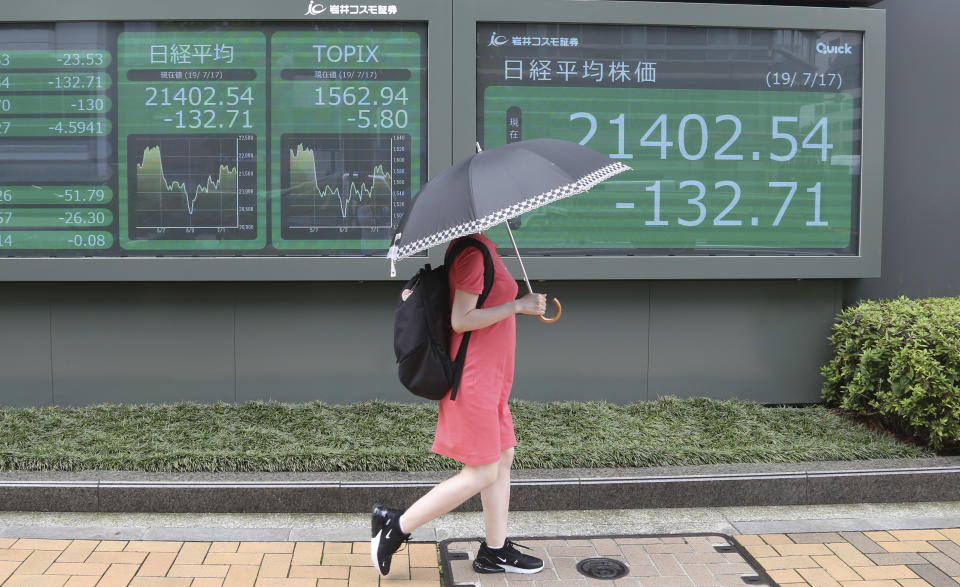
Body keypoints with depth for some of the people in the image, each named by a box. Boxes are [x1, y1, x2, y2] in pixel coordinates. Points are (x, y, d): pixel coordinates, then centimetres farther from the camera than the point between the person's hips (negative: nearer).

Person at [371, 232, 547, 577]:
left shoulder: (482, 247, 12)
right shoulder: (473, 252, -18)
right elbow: (461, 320, -22)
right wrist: (517, 306, -19)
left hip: (490, 380, 10)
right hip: (475, 380, -10)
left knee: (503, 459, 14)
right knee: (481, 475, -3)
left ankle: (495, 551, 23)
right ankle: (396, 526, 5)